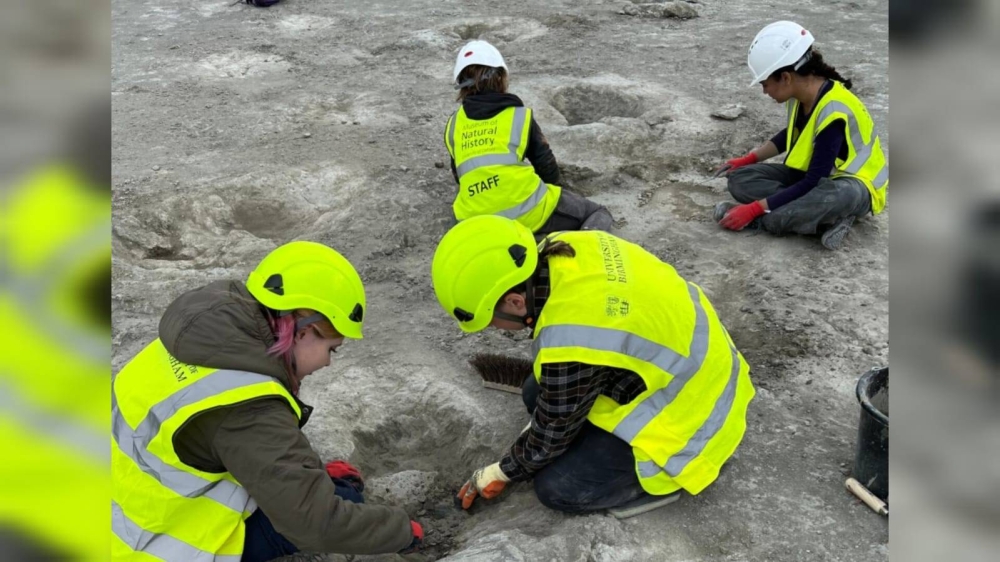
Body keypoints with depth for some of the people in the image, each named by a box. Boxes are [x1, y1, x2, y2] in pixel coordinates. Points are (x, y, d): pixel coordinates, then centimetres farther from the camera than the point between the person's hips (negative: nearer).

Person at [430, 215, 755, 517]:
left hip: (688, 413, -9)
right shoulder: (569, 249, -13)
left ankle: (678, 468, 3)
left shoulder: (571, 344, -35)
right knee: (537, 394, 10)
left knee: (555, 487, -7)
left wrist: (503, 472, 5)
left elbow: (551, 435, -14)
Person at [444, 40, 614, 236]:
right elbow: (547, 167, 9)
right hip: (528, 213, -4)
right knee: (598, 213, 13)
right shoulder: (520, 116, 2)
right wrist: (553, 190, 30)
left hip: (476, 222, 4)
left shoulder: (453, 124, 11)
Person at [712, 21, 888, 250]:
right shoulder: (801, 93, -6)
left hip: (853, 186, -10)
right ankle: (829, 217, -17)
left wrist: (755, 209, -29)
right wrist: (748, 159, 6)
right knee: (740, 179, -11)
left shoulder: (833, 112, -29)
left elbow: (813, 183, -29)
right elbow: (792, 135, 17)